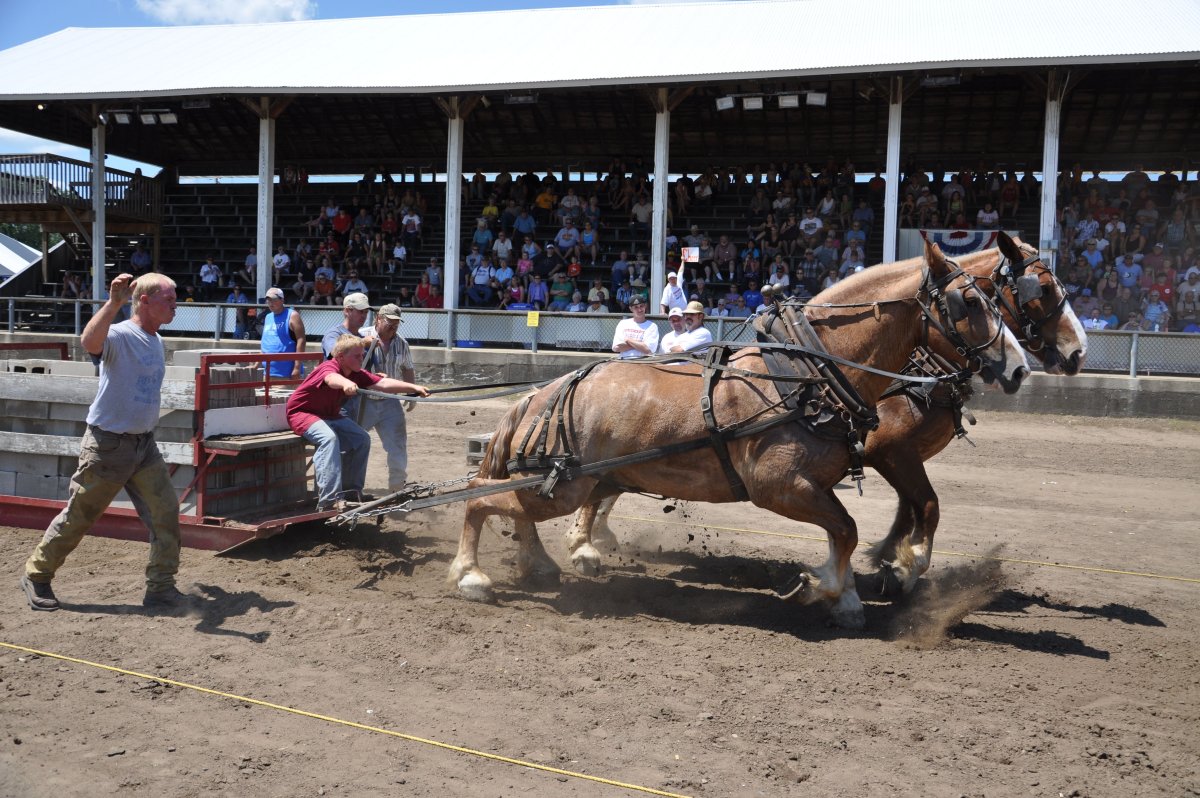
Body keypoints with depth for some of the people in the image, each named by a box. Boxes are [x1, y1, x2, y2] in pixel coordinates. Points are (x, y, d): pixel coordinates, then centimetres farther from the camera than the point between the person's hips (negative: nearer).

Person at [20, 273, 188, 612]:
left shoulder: (156, 341, 10)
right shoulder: (119, 335, -16)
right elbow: (89, 342, -41)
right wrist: (113, 303, -45)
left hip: (144, 444, 7)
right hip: (108, 444, -7)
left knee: (166, 512, -1)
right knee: (78, 516, 6)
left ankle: (161, 587, 7)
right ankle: (36, 576, 26)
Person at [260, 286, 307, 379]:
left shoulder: (292, 315, -5)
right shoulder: (267, 317, 17)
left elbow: (301, 341, -12)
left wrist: (297, 367, -19)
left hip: (288, 373, -8)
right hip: (269, 372, 8)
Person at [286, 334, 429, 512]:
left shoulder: (357, 374, -5)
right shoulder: (328, 367, -27)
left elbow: (383, 383, -15)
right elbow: (332, 378, -52)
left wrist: (413, 387, -26)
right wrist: (346, 383, -75)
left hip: (329, 415, 8)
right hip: (301, 412, -8)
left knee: (362, 439, -6)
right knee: (329, 438, -34)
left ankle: (351, 491, 3)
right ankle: (329, 501, -38)